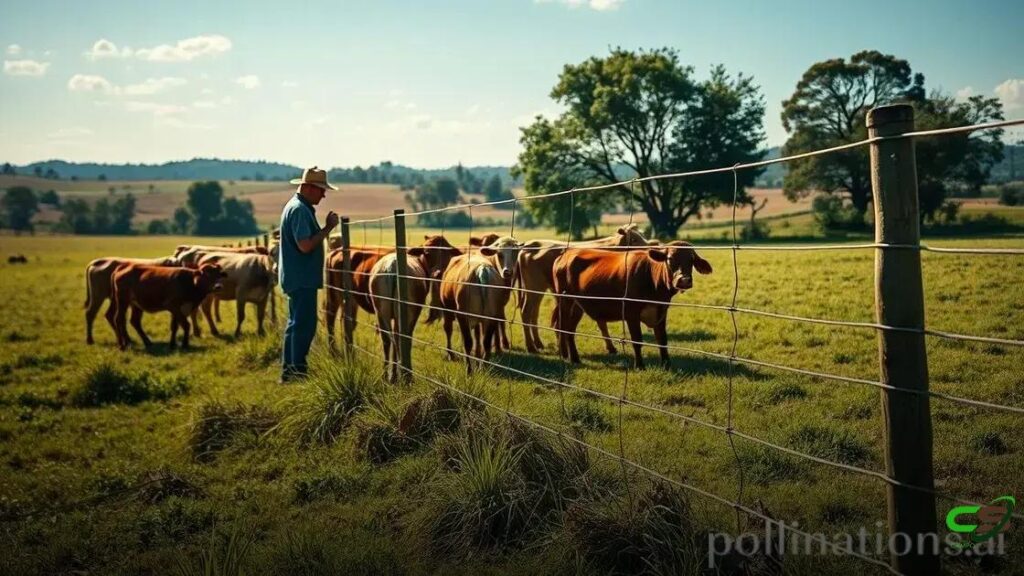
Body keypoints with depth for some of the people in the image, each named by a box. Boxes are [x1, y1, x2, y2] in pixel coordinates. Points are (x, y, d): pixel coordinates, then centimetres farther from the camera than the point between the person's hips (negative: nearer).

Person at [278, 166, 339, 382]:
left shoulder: (299, 207, 16)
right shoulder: (299, 210, -16)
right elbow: (305, 245, -23)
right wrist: (327, 228, -17)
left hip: (298, 277, 11)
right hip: (302, 278, -11)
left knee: (297, 324, 15)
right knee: (304, 325, -7)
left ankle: (289, 371, 22)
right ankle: (298, 371, -3)